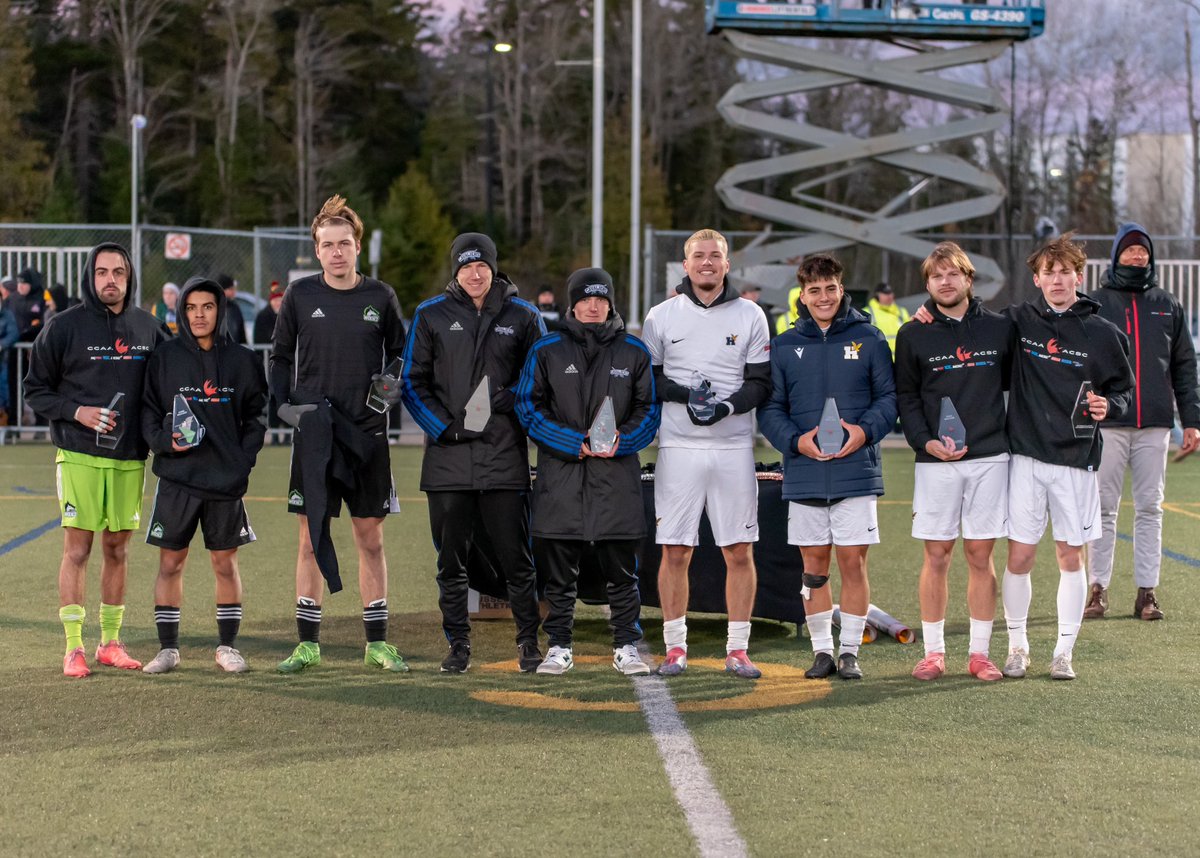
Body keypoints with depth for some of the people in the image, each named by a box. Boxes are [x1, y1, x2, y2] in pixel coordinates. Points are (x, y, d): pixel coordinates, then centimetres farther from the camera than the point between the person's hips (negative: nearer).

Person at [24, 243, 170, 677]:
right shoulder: (65, 326, -3)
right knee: (77, 548, -3)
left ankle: (111, 641, 18)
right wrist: (77, 412, -13)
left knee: (118, 549, 8)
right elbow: (35, 389, 1)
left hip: (130, 458, 3)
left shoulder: (148, 328, 7)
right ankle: (73, 647, 2)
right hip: (79, 456, -3)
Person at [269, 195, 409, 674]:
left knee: (370, 538, 5)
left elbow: (399, 357, 13)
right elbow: (281, 357, 10)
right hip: (313, 435, 0)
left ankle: (377, 643, 13)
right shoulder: (300, 295, 3)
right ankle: (307, 643, 9)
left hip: (367, 435, 1)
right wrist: (284, 405, -4)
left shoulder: (380, 298, 4)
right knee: (312, 537, 2)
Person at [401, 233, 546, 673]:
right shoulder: (431, 316, 6)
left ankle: (529, 642, 11)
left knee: (516, 557, 1)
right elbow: (413, 383, 7)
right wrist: (445, 428, -5)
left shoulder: (522, 317, 7)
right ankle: (458, 644, 14)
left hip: (505, 455, -1)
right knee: (451, 559, 5)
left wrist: (510, 405, -5)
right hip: (449, 456, 1)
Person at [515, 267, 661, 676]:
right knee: (559, 571, 4)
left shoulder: (633, 351, 9)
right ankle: (559, 646, 13)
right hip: (560, 474, 0)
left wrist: (621, 440, -9)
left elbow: (649, 409, 10)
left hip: (617, 475, 1)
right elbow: (528, 406, 2)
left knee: (622, 571, 3)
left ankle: (626, 646, 11)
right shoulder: (546, 350, 5)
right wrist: (574, 442, -9)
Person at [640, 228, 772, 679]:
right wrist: (683, 393, -11)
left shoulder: (750, 316, 7)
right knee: (675, 551, -1)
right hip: (678, 447, 0)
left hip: (733, 447, 0)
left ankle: (737, 649, 8)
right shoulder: (662, 316, 7)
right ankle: (675, 647, 8)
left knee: (740, 551, 1)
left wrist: (727, 406, -14)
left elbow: (761, 382, 5)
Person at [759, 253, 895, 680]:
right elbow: (770, 408, 6)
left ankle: (850, 651, 9)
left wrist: (865, 430, -13)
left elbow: (889, 396, 4)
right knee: (814, 564, 6)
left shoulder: (869, 339, 4)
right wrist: (795, 440, -12)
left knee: (853, 562, 0)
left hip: (856, 472, -1)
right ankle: (822, 650, 16)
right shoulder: (784, 346, 7)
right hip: (804, 475, 1)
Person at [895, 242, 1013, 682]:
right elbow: (905, 397, 4)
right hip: (935, 461, -1)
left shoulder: (1000, 327, 7)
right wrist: (926, 442, -10)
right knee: (936, 555, 1)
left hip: (990, 458, 1)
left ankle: (979, 652, 9)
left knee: (981, 554, 3)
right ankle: (933, 651, 9)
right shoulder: (913, 335, 5)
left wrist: (1010, 434, 3)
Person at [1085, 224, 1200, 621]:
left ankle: (1147, 592, 6)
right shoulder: (1095, 304, 6)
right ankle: (1098, 590, 5)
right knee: (1103, 509, 0)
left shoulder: (1167, 305, 12)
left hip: (1155, 424, 2)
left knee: (1150, 508, 3)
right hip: (1107, 423, -2)